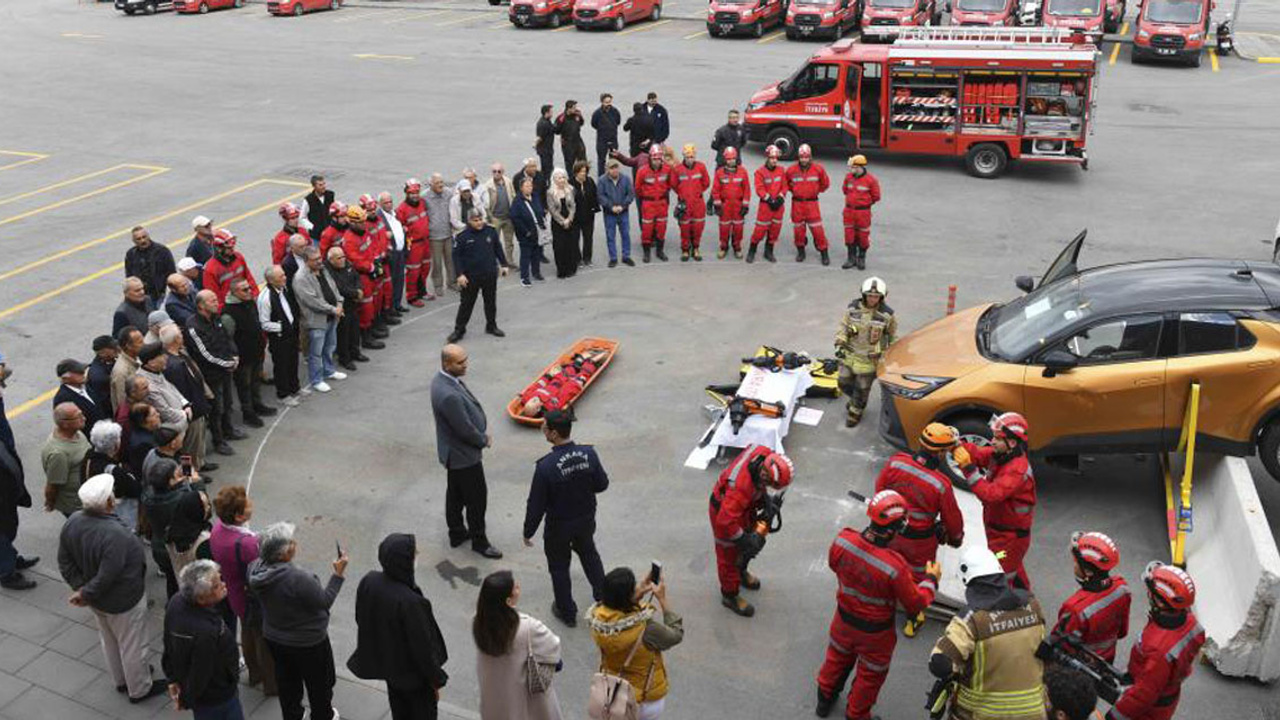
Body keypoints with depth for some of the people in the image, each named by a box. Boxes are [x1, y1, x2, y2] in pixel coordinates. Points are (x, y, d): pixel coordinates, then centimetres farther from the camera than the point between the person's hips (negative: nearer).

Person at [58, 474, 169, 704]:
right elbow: (106, 576, -32)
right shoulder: (115, 535, -38)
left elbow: (64, 562, -4)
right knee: (132, 646, 16)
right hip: (122, 602, -7)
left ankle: (121, 680, 50)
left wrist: (80, 587, -2)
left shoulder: (72, 522, -14)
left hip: (97, 598, 8)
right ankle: (140, 689, 36)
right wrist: (85, 594, -15)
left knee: (109, 641, 28)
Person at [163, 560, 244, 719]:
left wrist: (173, 678, 13)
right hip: (216, 698, -7)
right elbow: (200, 675, -27)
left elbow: (169, 645, 0)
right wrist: (186, 700, -7)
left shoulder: (176, 602, -17)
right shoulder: (206, 632, -42)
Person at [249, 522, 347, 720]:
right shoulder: (298, 578, -39)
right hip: (308, 643, -6)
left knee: (287, 681, 29)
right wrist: (338, 574, -18)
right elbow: (324, 601, -24)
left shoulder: (255, 568, -18)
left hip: (274, 638, 6)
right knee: (318, 682, 23)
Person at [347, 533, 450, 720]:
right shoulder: (410, 602, -38)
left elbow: (361, 619, -1)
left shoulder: (368, 581, -19)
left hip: (386, 662, 6)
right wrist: (436, 680, -9)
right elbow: (422, 646, -25)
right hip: (413, 673, -6)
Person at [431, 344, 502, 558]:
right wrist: (484, 440, -8)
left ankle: (457, 533, 41)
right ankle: (479, 541, 24)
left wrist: (482, 433, 5)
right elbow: (465, 430, -27)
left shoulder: (443, 379, -4)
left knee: (456, 493, 24)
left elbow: (470, 408, 9)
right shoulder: (449, 395, -36)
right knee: (477, 498, 8)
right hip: (464, 455, -10)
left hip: (454, 452, 10)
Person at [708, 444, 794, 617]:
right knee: (730, 554, 11)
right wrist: (745, 540, -30)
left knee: (756, 541, 28)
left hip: (746, 505, 8)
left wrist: (764, 496, -5)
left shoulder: (764, 454, -25)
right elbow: (726, 520, -40)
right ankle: (729, 596, 35)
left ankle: (740, 573, 57)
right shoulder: (741, 487, -46)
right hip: (724, 511, -8)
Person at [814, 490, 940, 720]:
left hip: (844, 620, 4)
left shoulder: (843, 540, -26)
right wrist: (931, 579, -5)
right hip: (875, 632, -4)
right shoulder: (895, 566, -38)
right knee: (870, 676, 25)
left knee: (837, 658, 32)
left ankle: (825, 698, 55)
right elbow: (915, 605, -21)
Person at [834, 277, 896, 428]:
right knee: (844, 383, 14)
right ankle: (854, 399, 46)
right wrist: (840, 344, -8)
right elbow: (843, 327, 4)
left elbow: (893, 337, 2)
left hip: (870, 359, -3)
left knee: (862, 388, 10)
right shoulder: (852, 309, -9)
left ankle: (855, 412, 35)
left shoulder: (887, 315, -13)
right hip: (849, 355, 3)